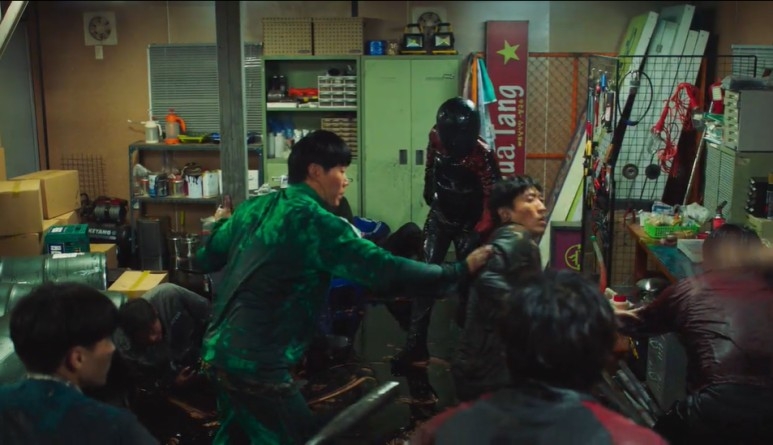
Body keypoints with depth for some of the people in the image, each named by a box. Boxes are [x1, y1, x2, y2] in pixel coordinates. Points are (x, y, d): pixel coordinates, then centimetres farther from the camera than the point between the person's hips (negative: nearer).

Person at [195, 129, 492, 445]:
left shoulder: (254, 207, 7)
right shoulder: (314, 221, -17)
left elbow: (206, 259, 17)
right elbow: (386, 270, -22)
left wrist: (225, 225, 36)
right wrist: (460, 270, -14)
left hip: (219, 350, 9)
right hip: (256, 365, -9)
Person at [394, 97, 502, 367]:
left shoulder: (481, 154, -26)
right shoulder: (436, 137, -13)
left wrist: (480, 233, -27)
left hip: (468, 225, -3)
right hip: (439, 217, 3)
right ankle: (416, 345, -4)